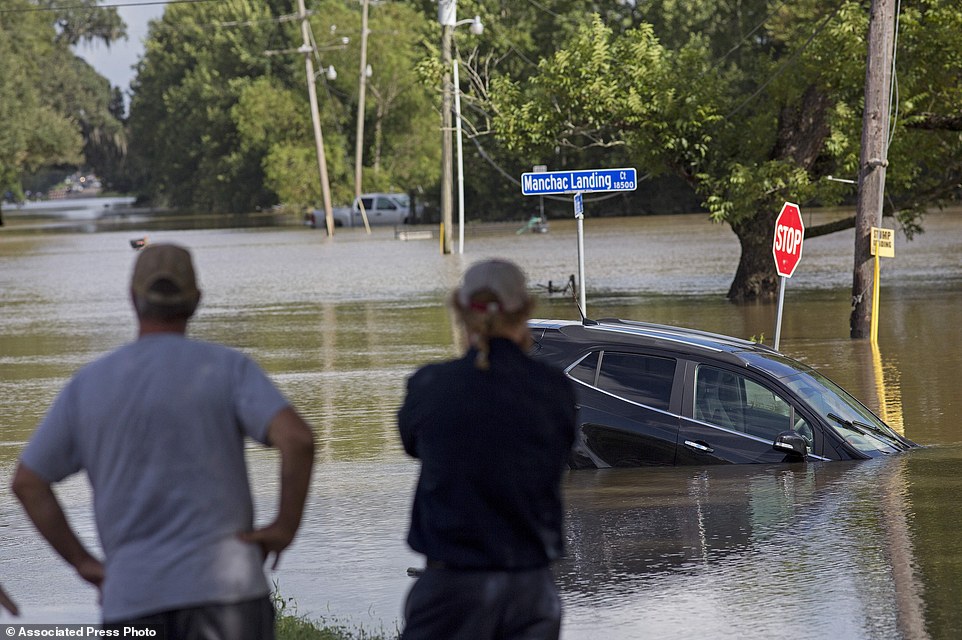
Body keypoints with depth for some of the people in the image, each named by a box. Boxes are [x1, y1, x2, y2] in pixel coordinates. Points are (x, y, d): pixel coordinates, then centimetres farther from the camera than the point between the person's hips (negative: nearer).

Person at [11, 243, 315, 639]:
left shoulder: (87, 384, 10)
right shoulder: (228, 368, 0)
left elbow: (27, 482, 12)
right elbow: (297, 438, -16)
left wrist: (82, 562, 14)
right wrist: (286, 526, -3)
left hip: (132, 594, 3)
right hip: (221, 581, -3)